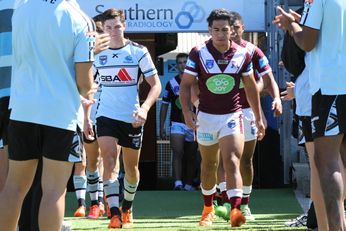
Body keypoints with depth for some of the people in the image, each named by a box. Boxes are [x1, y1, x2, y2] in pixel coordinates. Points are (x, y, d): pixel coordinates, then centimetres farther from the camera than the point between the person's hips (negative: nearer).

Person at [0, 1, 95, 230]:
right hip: (61, 114, -4)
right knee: (54, 190, -1)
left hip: (22, 110, 4)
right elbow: (84, 83, -10)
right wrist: (86, 94, 15)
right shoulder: (80, 21, -9)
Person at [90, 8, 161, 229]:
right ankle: (114, 214, -23)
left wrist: (144, 108, -19)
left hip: (132, 118, 0)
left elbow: (156, 85, -3)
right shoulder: (97, 53, 1)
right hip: (106, 116, 0)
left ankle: (127, 208, 35)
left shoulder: (139, 51, -4)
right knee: (109, 161, -18)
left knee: (131, 167, 10)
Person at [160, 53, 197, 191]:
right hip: (177, 123, -1)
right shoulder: (171, 84, 5)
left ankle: (188, 185, 14)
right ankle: (178, 183, -25)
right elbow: (164, 106, 9)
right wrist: (161, 127, 4)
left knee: (191, 157, 7)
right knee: (177, 153, -17)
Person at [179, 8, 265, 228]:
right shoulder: (198, 53, -8)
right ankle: (208, 208, 34)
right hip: (206, 116, 1)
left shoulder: (242, 54, -2)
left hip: (232, 116, -1)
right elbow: (186, 85, -5)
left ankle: (236, 210, -31)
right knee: (209, 165, 15)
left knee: (232, 162, -17)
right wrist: (187, 111, -19)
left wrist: (259, 118, 12)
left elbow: (251, 87, 10)